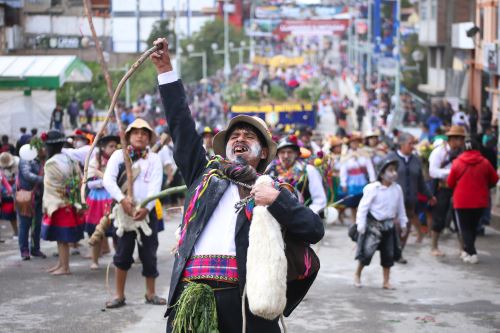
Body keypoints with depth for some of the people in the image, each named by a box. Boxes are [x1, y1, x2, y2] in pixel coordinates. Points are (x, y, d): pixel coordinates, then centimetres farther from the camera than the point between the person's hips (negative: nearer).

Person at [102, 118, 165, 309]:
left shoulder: (154, 159, 4)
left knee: (149, 253, 5)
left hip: (147, 211, 1)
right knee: (122, 253, 3)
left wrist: (146, 208, -22)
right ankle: (119, 295, 11)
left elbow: (156, 186, -7)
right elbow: (108, 180, -9)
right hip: (123, 209, -1)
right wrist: (122, 199, -23)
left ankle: (151, 293, 19)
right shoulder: (118, 155, 3)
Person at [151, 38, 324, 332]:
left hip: (243, 300, -2)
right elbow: (182, 126, 22)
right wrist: (166, 70, 20)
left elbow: (315, 230, 1)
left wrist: (277, 200, -10)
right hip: (190, 296, 3)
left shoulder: (274, 192, 13)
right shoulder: (205, 175, 22)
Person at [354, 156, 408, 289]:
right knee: (367, 251, -10)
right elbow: (363, 207, -13)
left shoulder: (397, 189, 0)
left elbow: (400, 207, 13)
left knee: (388, 254, 9)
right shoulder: (373, 189, -16)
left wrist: (403, 223, 15)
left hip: (389, 225, 5)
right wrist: (361, 225, -15)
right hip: (373, 224, -5)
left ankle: (386, 281, 21)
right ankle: (357, 275, 13)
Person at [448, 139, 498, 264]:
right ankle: (467, 249, 26)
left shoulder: (457, 163, -6)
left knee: (465, 227, 4)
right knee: (473, 226, 18)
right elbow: (494, 180, 5)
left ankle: (472, 253, -11)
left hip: (462, 201, -2)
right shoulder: (485, 163, -3)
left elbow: (450, 183, 0)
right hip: (480, 201, 2)